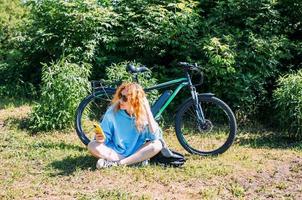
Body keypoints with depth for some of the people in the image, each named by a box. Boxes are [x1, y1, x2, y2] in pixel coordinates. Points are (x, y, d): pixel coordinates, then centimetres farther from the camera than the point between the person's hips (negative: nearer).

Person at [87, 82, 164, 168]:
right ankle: (138, 159, -21)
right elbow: (105, 137, -4)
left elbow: (155, 137, -25)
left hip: (136, 151, 0)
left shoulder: (143, 114, -13)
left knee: (157, 144, -26)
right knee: (92, 146, -24)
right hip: (116, 152, 1)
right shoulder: (112, 112, -12)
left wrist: (148, 111, -26)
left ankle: (116, 163, -24)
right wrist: (101, 138, -28)